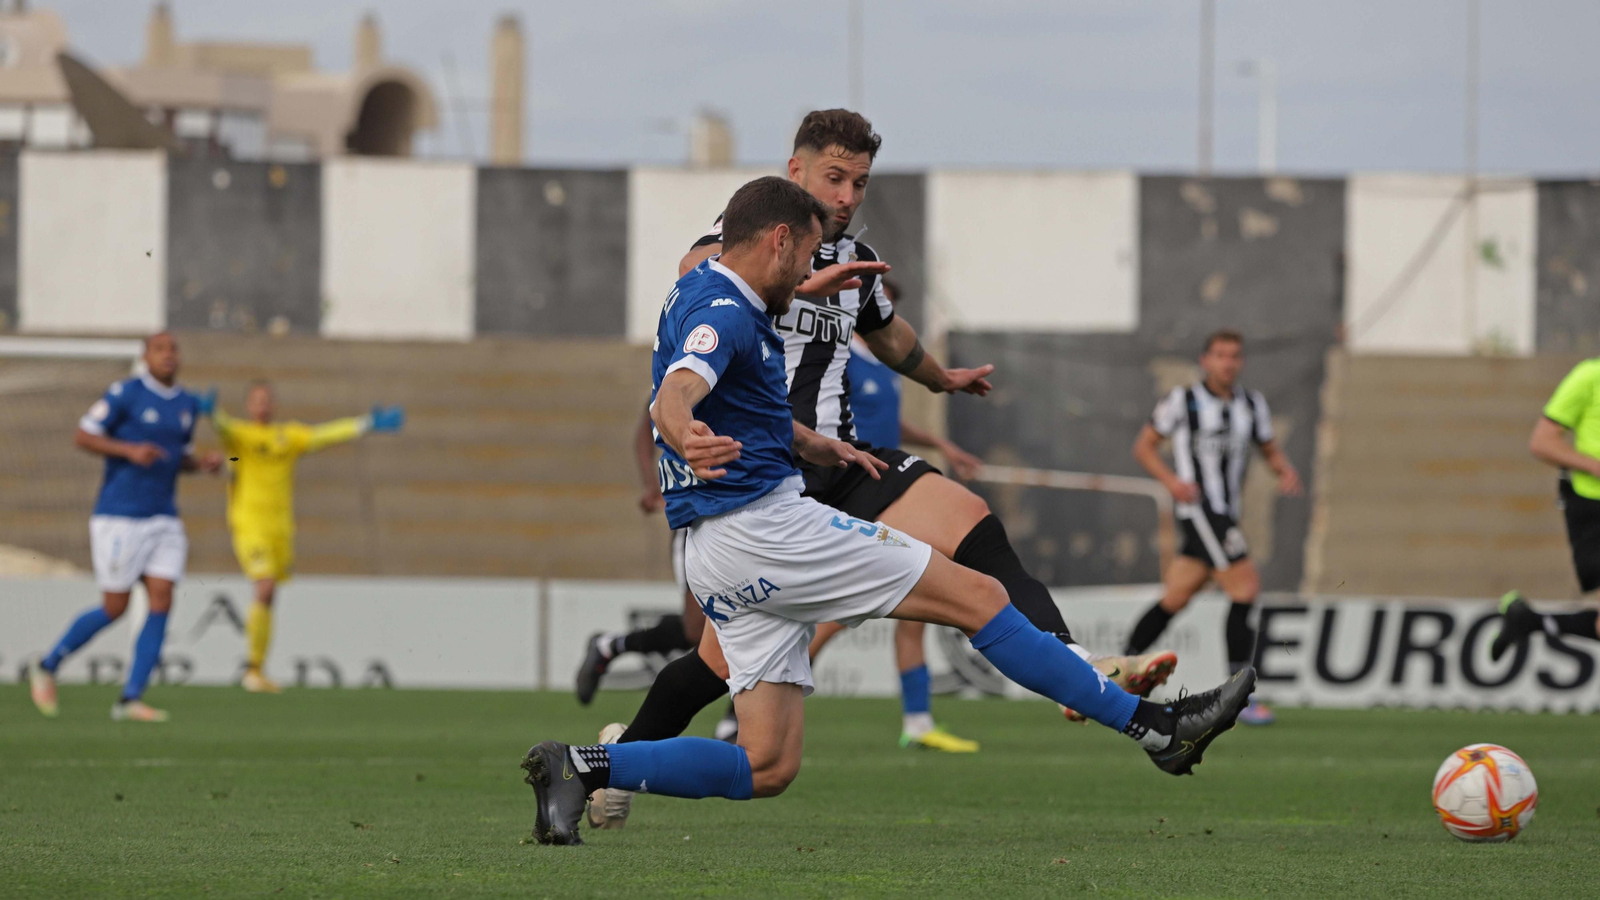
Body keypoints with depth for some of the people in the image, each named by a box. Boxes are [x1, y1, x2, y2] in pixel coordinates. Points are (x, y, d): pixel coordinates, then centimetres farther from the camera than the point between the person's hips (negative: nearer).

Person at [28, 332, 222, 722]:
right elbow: (83, 436, -8)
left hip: (163, 520, 6)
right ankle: (47, 666, 18)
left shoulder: (188, 404, 12)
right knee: (115, 609, -3)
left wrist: (204, 463, 2)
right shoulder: (125, 393, -8)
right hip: (119, 517, -6)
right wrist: (130, 450, -22)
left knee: (161, 604, -7)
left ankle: (131, 699, -5)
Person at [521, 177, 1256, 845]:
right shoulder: (722, 312, -14)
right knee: (977, 596, -6)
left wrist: (815, 447, 32)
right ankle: (1154, 727, -4)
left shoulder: (704, 296, 19)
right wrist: (688, 436, -57)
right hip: (757, 523, -11)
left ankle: (581, 768, -7)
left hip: (719, 555, 11)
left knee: (767, 767, 4)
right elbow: (673, 396, -35)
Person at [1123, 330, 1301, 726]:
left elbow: (1269, 449, 21)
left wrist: (1286, 470, -2)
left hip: (1226, 514, 7)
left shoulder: (1252, 404, 13)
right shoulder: (1182, 400, -2)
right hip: (1198, 507, -7)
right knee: (1246, 589, -17)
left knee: (1173, 600, 9)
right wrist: (1171, 479, -14)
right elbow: (1144, 445, 3)